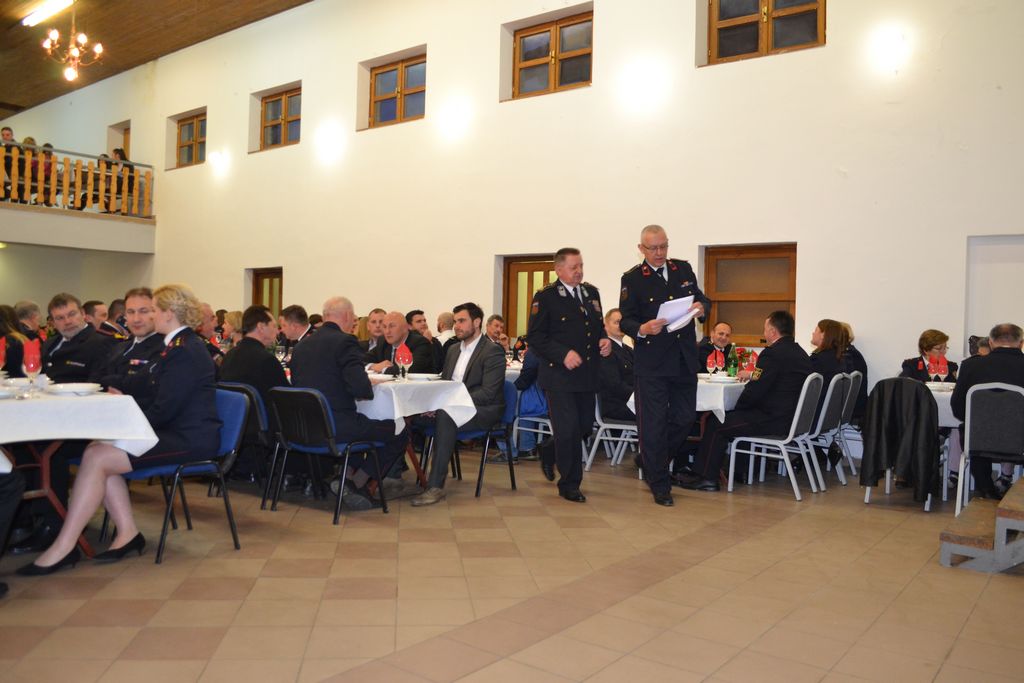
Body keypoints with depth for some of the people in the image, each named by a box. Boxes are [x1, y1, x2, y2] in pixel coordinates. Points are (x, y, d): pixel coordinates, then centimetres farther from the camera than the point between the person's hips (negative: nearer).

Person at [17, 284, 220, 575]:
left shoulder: (185, 351, -17)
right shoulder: (180, 345, 16)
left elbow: (164, 409, -21)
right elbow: (161, 400, 22)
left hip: (189, 439, -10)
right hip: (176, 432, 10)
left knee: (96, 458, -15)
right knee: (96, 450, 0)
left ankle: (63, 547, -5)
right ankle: (128, 533, 2)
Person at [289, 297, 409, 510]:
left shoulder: (301, 346, 12)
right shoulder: (345, 341, -11)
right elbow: (361, 389, -20)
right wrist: (368, 388, 5)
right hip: (335, 426, -8)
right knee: (399, 432, 4)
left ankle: (347, 475, 19)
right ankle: (355, 483, 3)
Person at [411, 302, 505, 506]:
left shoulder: (492, 352, -8)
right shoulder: (453, 350, 17)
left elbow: (488, 393, -17)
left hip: (483, 410, -7)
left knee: (446, 415, -37)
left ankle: (436, 486, -35)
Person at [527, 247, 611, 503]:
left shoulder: (592, 292, 12)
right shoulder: (545, 297, -7)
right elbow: (535, 337, -10)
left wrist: (604, 340, 0)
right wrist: (563, 354, -20)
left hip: (587, 374, 7)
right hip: (560, 375, -6)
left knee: (585, 426, 12)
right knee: (568, 430, -5)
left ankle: (549, 453, 39)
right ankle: (570, 484, 13)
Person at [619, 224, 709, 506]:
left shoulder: (684, 269, 9)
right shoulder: (632, 279, -5)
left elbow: (701, 298, 17)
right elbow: (625, 320, -7)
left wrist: (701, 306, -8)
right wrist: (642, 329, -28)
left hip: (685, 359, 5)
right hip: (652, 363, -5)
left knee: (685, 418, 12)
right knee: (653, 423, 0)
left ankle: (651, 461, 35)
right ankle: (659, 485, 13)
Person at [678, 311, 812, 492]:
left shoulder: (772, 353, -17)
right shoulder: (801, 353, 12)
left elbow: (754, 391, -18)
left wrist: (738, 407, -1)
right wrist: (754, 374, 20)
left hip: (774, 421, -10)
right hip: (794, 416, 10)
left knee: (716, 424, 1)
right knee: (730, 417, 22)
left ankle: (706, 477, 8)